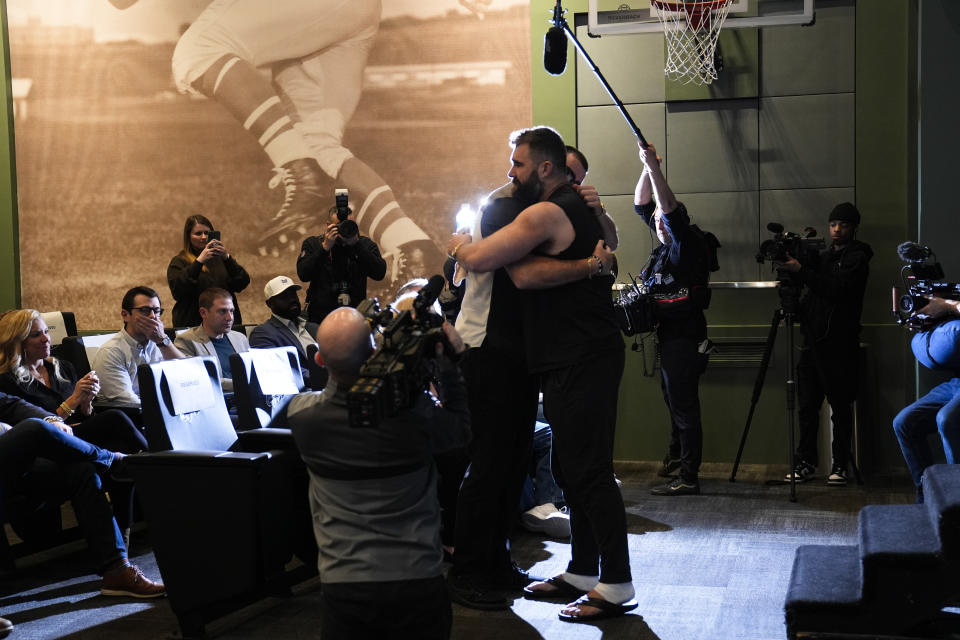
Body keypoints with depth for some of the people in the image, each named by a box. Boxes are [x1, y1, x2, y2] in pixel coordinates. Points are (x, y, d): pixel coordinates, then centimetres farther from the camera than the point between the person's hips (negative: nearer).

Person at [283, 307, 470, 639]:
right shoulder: (414, 411, -15)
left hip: (343, 585, 1)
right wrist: (449, 365, 12)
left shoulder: (301, 413, -10)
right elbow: (461, 429, 9)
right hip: (418, 580, -1)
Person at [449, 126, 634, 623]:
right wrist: (580, 266, -4)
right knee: (571, 468, 15)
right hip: (573, 358, 10)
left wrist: (458, 244, 5)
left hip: (581, 362, -10)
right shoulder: (579, 208, 18)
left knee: (586, 470, -8)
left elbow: (478, 259, -13)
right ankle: (583, 572, 24)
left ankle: (617, 586, -3)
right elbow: (523, 274, 13)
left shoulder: (546, 213, -14)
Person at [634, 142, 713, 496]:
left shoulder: (689, 245, -10)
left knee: (683, 405, -8)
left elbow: (670, 209, -24)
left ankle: (688, 478, -6)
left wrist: (655, 168, -24)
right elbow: (642, 205, 16)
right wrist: (647, 167, 5)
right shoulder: (665, 246, 12)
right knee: (673, 399, 21)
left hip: (685, 337, -9)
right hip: (669, 335, 9)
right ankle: (677, 455, 37)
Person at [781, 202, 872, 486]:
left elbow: (837, 288, -17)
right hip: (813, 342, 6)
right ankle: (806, 462, 11)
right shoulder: (822, 256, 19)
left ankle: (840, 465, 6)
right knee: (806, 406, 4)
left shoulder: (857, 258, -2)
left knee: (840, 407, -1)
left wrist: (801, 270, -19)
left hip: (839, 345, -6)